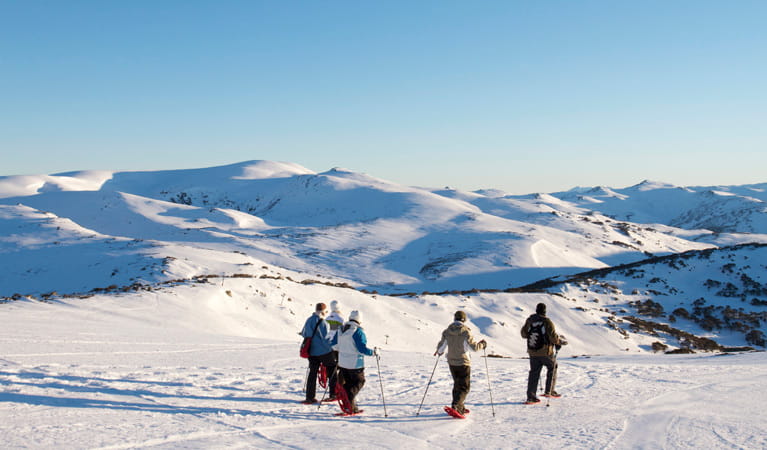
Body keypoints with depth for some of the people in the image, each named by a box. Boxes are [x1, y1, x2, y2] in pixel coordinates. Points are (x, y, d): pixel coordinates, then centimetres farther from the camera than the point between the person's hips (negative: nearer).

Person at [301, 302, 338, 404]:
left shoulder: (309, 321, 4)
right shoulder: (323, 323, -16)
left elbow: (303, 334, 15)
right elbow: (326, 339, -18)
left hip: (311, 352, 6)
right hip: (324, 352, -6)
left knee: (312, 373, 9)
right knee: (332, 371, 11)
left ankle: (310, 397, 6)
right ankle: (333, 394, 13)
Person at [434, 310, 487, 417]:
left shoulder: (447, 331, -1)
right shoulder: (466, 332, -14)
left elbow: (441, 346, 4)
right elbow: (474, 347, -13)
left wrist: (439, 352, 27)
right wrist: (482, 344, 8)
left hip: (451, 362, 5)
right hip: (463, 362, -5)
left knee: (457, 385, 19)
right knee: (464, 387, -1)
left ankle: (460, 408, 25)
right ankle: (455, 407, -19)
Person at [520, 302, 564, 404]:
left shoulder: (529, 320, 0)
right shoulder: (547, 322, -16)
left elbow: (523, 334, 11)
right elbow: (553, 337, -16)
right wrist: (561, 341, 3)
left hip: (532, 352, 5)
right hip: (546, 352, -5)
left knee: (534, 373, 10)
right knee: (552, 368, 19)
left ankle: (531, 396, 7)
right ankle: (549, 391, 13)